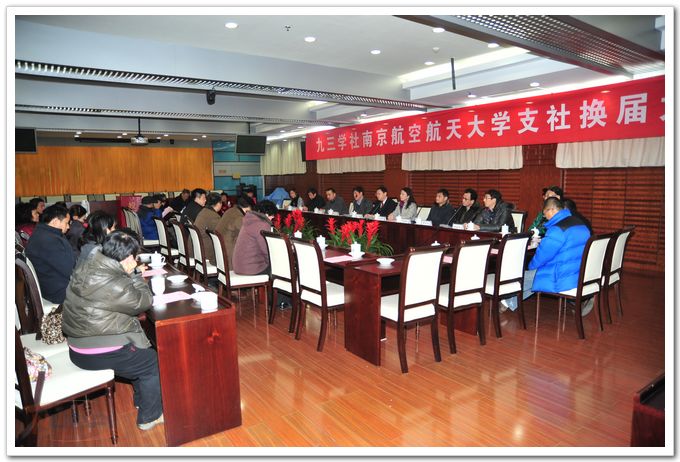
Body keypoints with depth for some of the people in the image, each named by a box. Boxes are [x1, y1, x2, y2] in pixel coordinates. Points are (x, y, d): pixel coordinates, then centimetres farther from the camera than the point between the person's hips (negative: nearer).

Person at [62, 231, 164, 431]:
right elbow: (143, 302, -14)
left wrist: (131, 275, 1)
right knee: (153, 363, 4)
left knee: (142, 351, 24)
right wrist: (134, 275, -7)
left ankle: (142, 399, 39)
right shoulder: (112, 284, -28)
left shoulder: (88, 267, 1)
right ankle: (149, 417, 17)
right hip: (97, 354, -10)